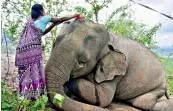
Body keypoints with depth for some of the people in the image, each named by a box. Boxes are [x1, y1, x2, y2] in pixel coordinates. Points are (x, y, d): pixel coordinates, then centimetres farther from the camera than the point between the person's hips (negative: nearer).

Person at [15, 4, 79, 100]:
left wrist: (54, 24, 33)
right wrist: (73, 16, 26)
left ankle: (24, 95, 7)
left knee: (25, 73, 8)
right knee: (35, 71, -3)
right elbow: (61, 19, 14)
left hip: (22, 48, 7)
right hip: (33, 48, -7)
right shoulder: (43, 18, 8)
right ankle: (35, 94, -3)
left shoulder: (31, 21, 28)